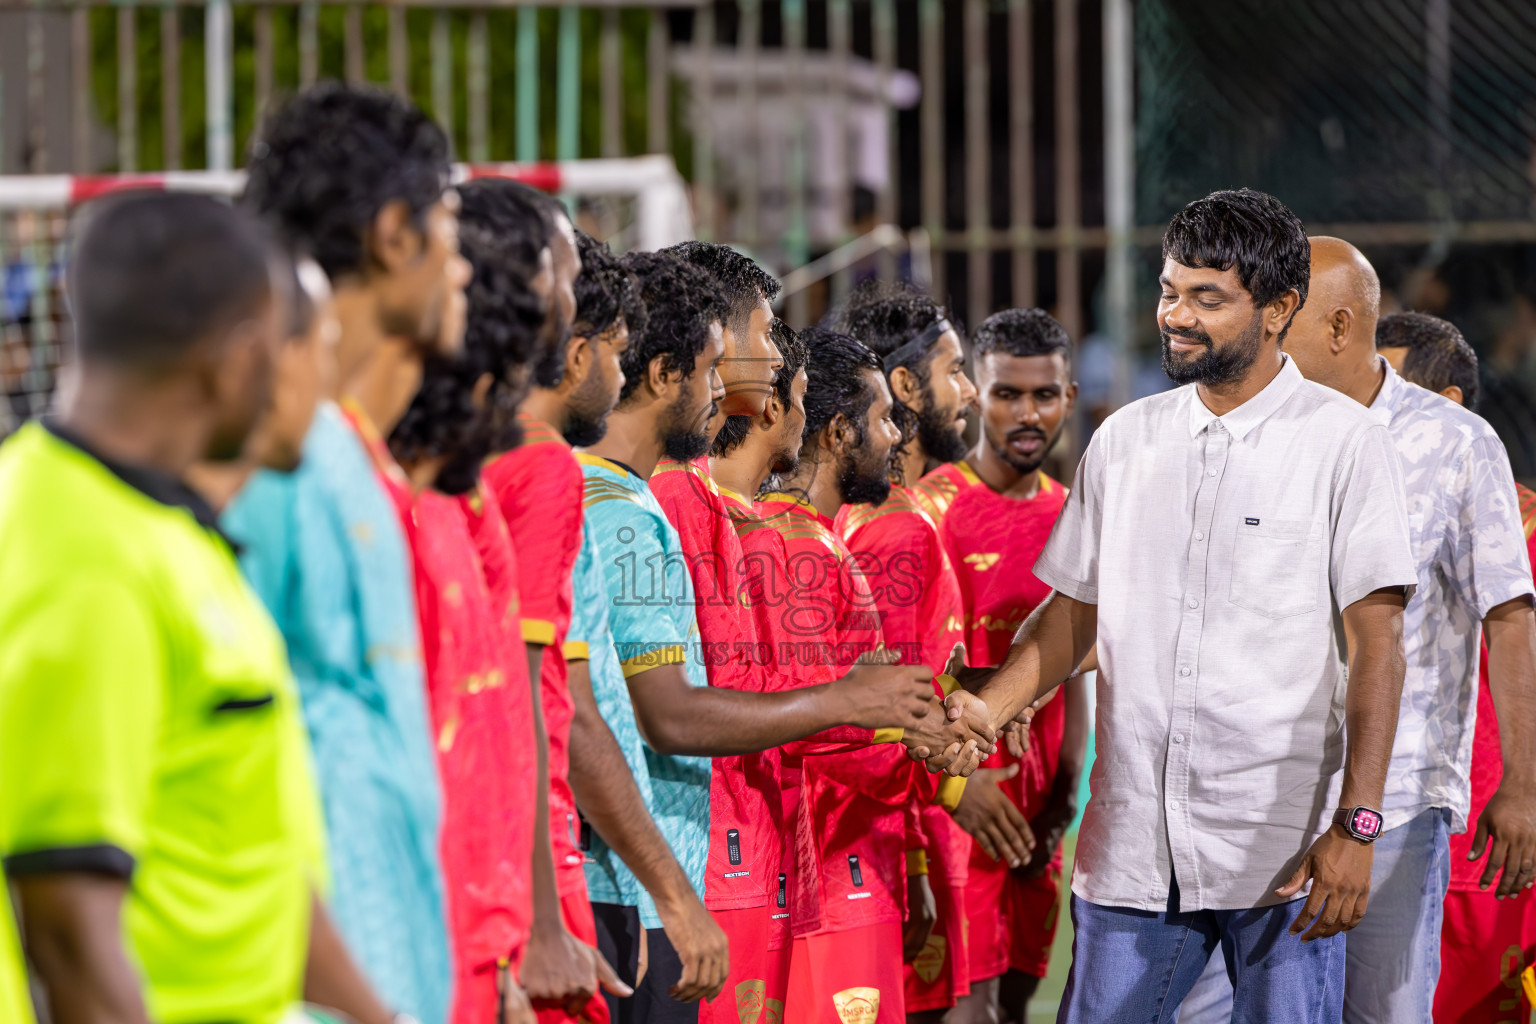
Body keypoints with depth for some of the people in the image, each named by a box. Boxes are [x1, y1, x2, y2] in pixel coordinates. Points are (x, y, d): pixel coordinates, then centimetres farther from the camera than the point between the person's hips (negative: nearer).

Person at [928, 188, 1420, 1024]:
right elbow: (1073, 612, 17)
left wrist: (1356, 827, -15)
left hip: (1283, 854, -4)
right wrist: (988, 708, -2)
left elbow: (1374, 644, -7)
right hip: (1133, 847, 4)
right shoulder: (1124, 440, 12)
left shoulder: (1343, 442, -3)